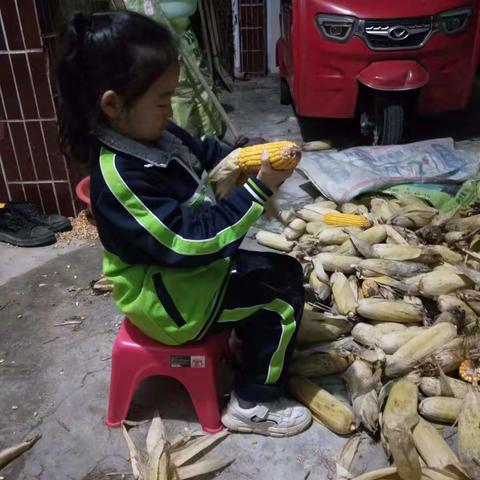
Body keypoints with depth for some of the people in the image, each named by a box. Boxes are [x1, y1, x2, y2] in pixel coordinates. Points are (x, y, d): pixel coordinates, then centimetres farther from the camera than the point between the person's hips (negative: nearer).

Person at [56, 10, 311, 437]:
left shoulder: (154, 136, -4)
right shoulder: (122, 178, -32)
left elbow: (205, 153, 14)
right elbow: (190, 241, -33)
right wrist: (258, 190, -32)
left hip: (193, 266, 9)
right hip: (170, 297, -9)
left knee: (285, 272, 12)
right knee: (281, 303, -8)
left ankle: (252, 340, 30)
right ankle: (253, 404, 8)